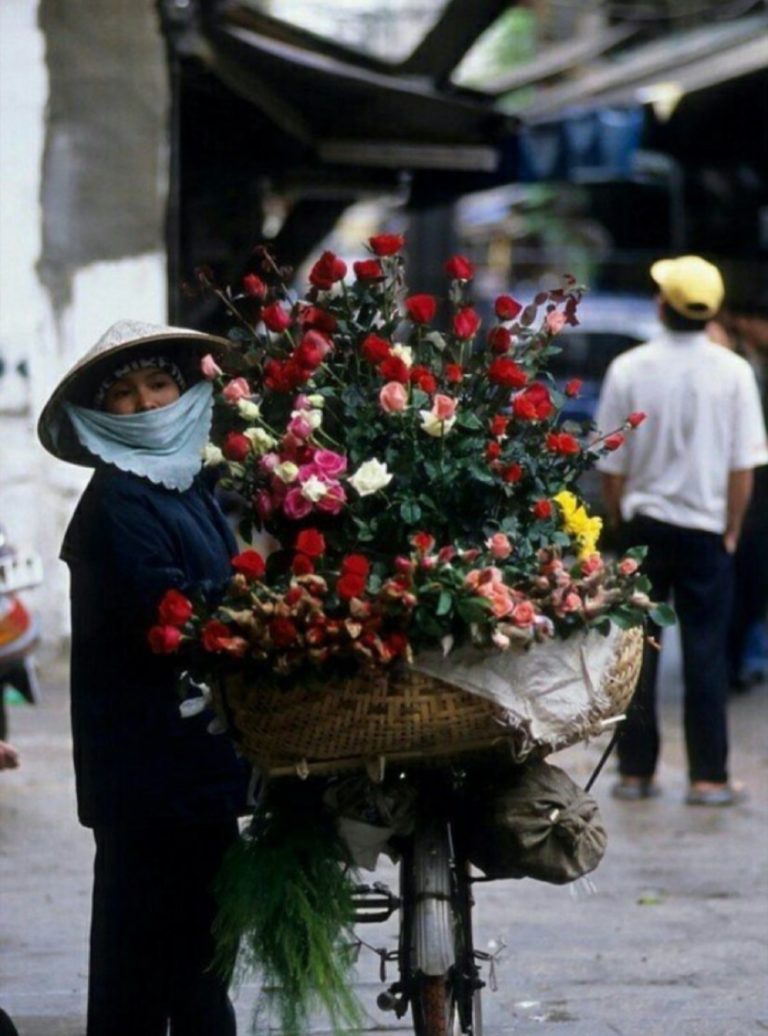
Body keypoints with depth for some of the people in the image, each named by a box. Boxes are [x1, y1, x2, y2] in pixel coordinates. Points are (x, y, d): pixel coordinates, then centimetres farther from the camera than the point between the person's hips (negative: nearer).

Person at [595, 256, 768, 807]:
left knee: (637, 651, 9)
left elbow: (612, 467, 0)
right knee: (706, 653, 4)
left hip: (643, 523, 1)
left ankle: (636, 771, 13)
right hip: (706, 528, -1)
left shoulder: (628, 369, -6)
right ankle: (709, 776, 5)